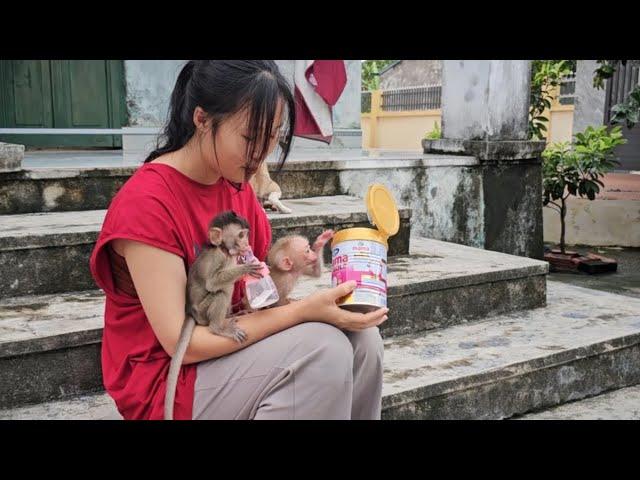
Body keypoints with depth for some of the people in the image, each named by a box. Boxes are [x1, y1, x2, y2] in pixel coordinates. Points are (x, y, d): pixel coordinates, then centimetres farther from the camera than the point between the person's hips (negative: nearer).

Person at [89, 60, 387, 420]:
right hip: (166, 379, -7)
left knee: (360, 337, -12)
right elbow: (181, 343, -25)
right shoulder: (145, 203, -23)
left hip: (229, 344, 7)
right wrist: (303, 311, -29)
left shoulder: (238, 186, 1)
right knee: (321, 348, -26)